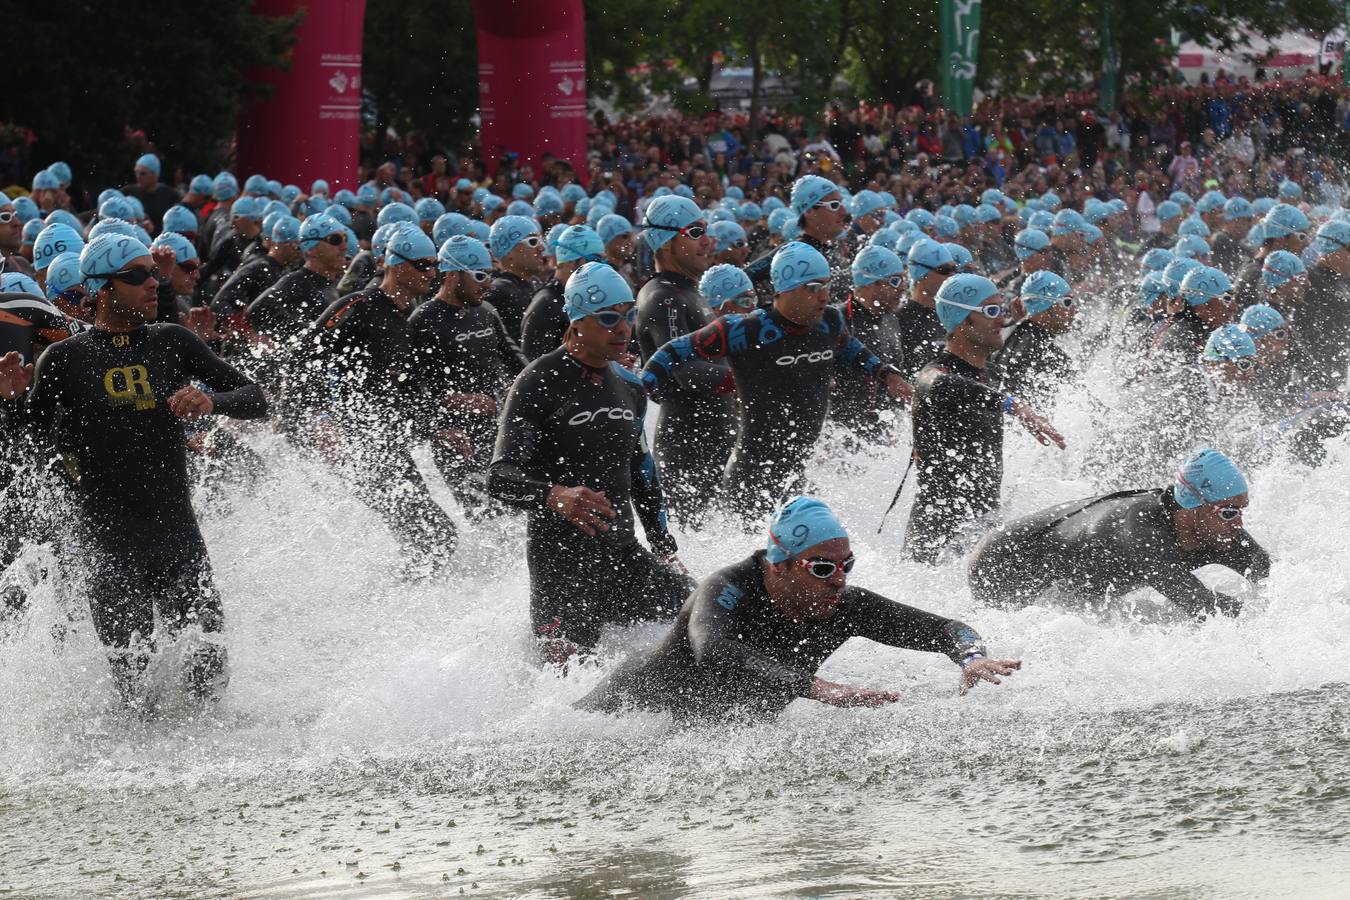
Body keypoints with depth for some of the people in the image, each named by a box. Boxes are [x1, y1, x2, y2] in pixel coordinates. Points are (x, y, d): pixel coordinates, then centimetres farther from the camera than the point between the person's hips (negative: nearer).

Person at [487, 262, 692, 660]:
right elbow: (500, 478, -21)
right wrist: (557, 497, -40)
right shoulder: (539, 385, -11)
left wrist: (665, 549, 23)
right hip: (561, 553, -7)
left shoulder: (628, 387, 12)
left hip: (623, 552, 7)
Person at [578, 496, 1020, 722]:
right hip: (630, 708, -6)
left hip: (732, 726, 6)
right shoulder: (728, 591, -35)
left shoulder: (843, 604, -19)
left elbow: (946, 629, -14)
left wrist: (972, 659, -40)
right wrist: (820, 688, -67)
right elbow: (713, 652, -57)